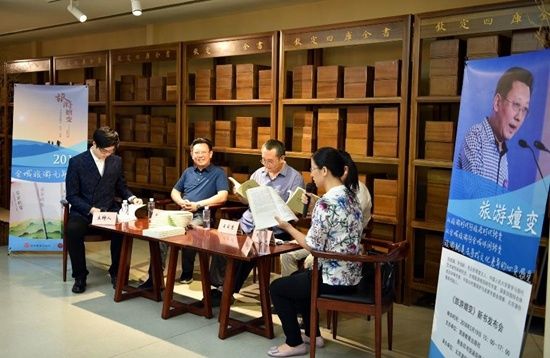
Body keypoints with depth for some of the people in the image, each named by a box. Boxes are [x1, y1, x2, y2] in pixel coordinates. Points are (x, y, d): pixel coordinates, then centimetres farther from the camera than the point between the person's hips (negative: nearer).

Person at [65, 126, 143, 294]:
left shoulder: (116, 161, 8)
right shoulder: (76, 162, -3)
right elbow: (72, 196, -4)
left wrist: (131, 198, -2)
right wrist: (91, 210, -19)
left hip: (109, 211, 2)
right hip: (83, 212, -2)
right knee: (73, 230, -34)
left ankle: (116, 272, -7)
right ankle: (80, 276, -12)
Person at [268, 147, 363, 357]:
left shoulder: (326, 203, -24)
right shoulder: (349, 195, 5)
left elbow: (314, 246, -20)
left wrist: (287, 227, -9)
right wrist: (314, 211, 13)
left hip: (334, 279, -9)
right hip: (350, 275, 9)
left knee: (276, 288, 10)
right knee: (297, 279, 31)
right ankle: (313, 334, 36)